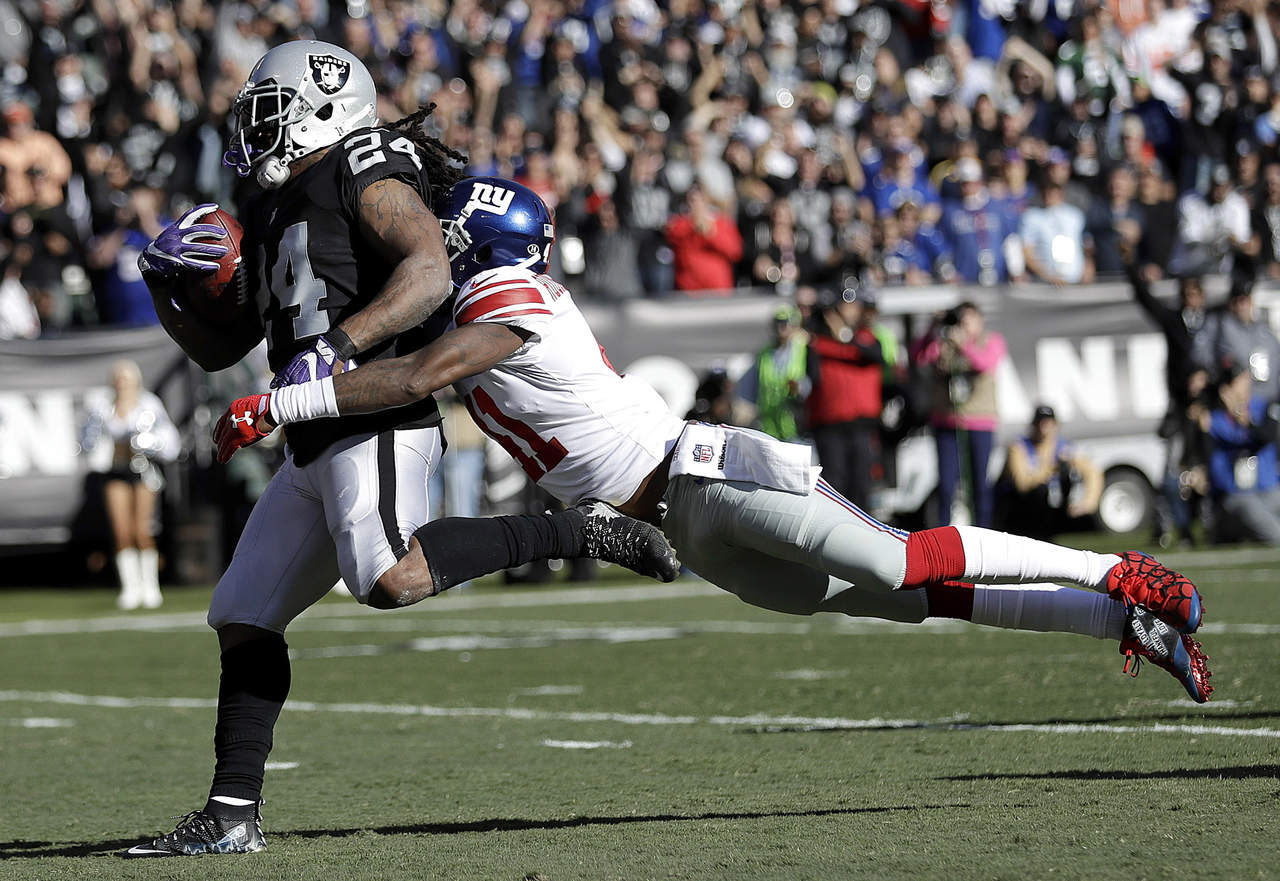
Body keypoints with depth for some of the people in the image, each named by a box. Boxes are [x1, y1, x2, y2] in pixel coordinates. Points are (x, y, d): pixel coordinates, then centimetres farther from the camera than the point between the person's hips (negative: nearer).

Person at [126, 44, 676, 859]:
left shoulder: (366, 175, -2)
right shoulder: (274, 213, 24)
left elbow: (429, 274, -19)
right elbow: (219, 348, 28)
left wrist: (337, 345, -28)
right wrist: (171, 289, 9)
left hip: (377, 427, -9)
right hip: (316, 451, 9)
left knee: (391, 577, -31)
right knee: (245, 616, 6)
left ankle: (579, 532, -17)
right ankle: (234, 813, 8)